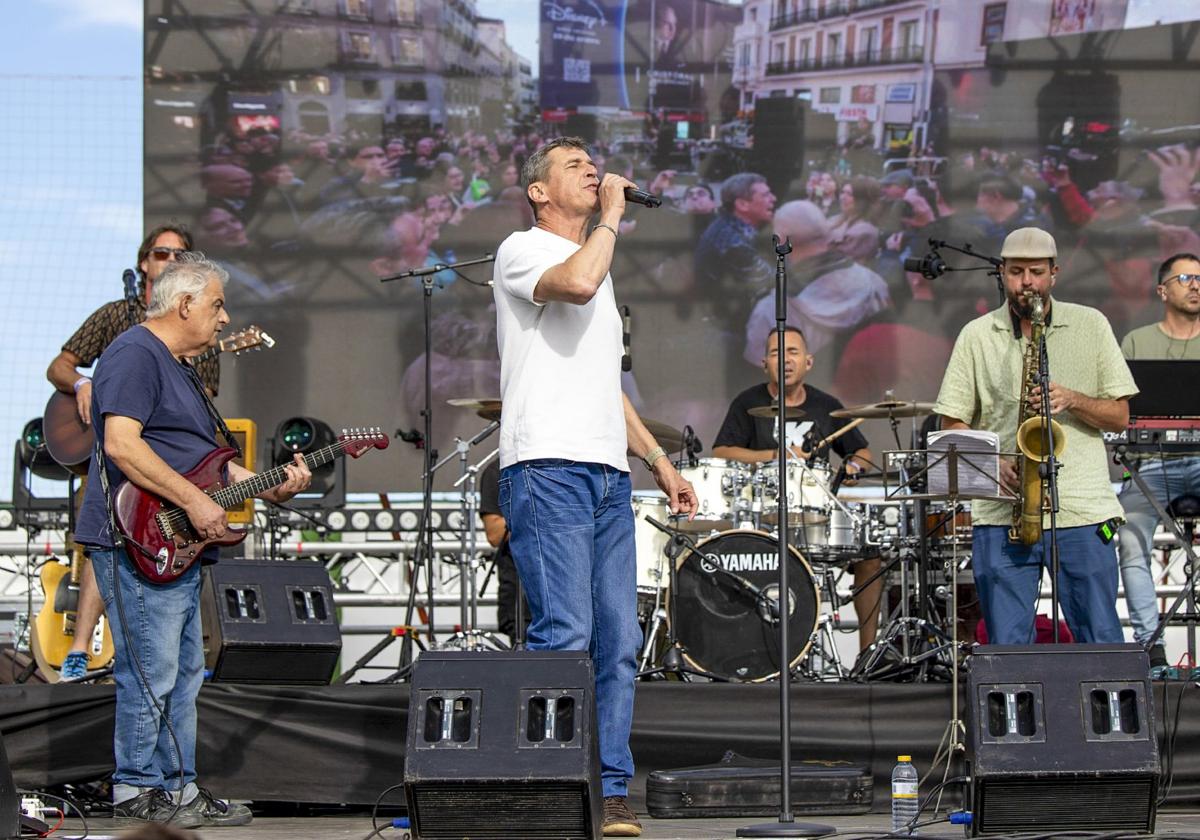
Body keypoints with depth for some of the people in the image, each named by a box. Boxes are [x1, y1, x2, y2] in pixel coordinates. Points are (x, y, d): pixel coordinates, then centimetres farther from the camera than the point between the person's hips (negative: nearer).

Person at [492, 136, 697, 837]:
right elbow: (576, 283, -23)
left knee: (619, 641, 3)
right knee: (565, 636, -14)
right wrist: (611, 216, -8)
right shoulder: (523, 251, 1)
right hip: (549, 470, -8)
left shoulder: (600, 273, 27)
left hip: (610, 476, 8)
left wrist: (660, 460, 22)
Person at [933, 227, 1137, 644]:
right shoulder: (976, 336, 9)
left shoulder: (1091, 325, 10)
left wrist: (1071, 401, -10)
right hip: (1002, 515, 0)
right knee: (1007, 649, -1)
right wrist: (994, 464, -10)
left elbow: (1119, 416, 9)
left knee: (1102, 647, -2)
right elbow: (953, 423, 8)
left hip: (1082, 514, 0)